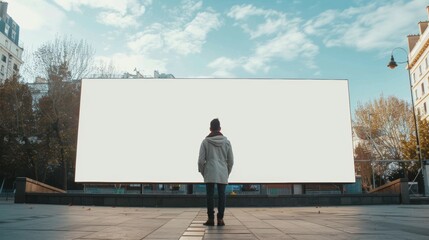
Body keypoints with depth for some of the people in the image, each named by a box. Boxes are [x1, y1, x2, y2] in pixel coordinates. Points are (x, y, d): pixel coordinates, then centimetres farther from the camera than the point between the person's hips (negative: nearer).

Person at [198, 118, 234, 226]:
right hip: (223, 173, 1)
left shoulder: (205, 141, -1)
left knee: (210, 195, 2)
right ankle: (220, 219, 3)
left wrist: (202, 172, 10)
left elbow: (201, 160, -4)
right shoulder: (226, 141, 4)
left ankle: (211, 219, 3)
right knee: (221, 195, 3)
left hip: (209, 173, -1)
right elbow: (231, 160, 5)